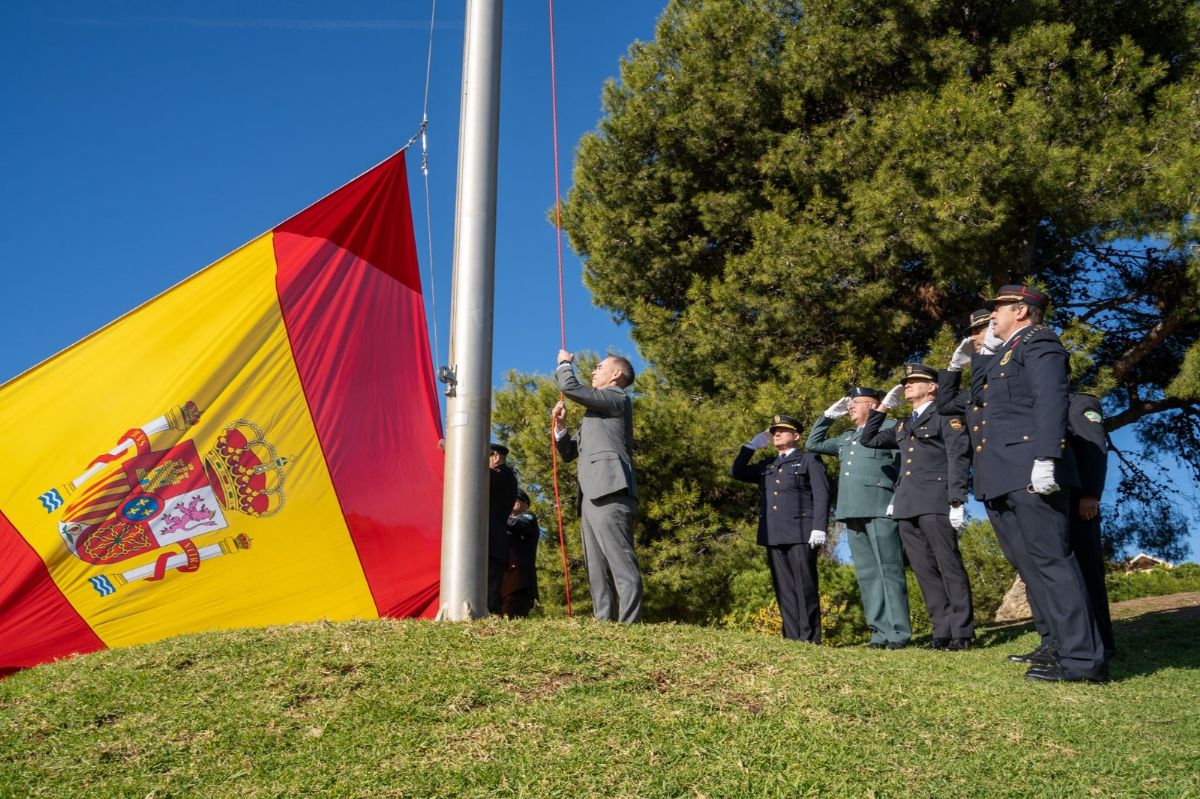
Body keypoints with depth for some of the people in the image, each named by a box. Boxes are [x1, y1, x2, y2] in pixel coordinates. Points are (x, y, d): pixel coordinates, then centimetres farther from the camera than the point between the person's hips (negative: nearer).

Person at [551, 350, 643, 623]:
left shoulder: (618, 398, 4)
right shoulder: (595, 411, 31)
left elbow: (570, 387, -8)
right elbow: (568, 452, 31)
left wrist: (564, 363, 12)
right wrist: (560, 424, 13)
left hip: (610, 492, -10)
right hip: (592, 496, 10)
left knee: (621, 562, -15)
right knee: (597, 569, 3)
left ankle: (629, 624, -20)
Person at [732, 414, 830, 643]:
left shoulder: (809, 460, 8)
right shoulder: (766, 465, 24)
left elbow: (821, 495, -2)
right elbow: (737, 472, 20)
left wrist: (819, 527, -14)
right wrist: (751, 446, 15)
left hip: (801, 534, -5)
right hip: (773, 536, 5)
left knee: (805, 587, -5)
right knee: (784, 590, 4)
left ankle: (810, 639, -3)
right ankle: (792, 638, 6)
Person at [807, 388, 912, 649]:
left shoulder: (890, 427, 8)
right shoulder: (846, 438, 27)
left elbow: (904, 465, -1)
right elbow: (813, 444, 35)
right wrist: (829, 415, 25)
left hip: (879, 509, -7)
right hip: (852, 511, 7)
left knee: (889, 570, -7)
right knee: (866, 573, 3)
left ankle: (898, 633, -6)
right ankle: (880, 632, 4)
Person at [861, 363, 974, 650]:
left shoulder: (945, 417, 4)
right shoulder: (903, 427, 24)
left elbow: (958, 459, -5)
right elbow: (868, 440, 27)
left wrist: (956, 502, -15)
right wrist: (884, 406, 20)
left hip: (935, 503, -7)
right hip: (907, 507, 7)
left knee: (949, 567, -5)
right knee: (925, 571, 4)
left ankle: (962, 633, -1)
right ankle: (943, 632, 8)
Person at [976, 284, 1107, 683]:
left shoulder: (1038, 341, 0)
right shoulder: (1004, 354, 28)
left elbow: (1051, 400, -16)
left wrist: (1045, 459, -23)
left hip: (1028, 474, -10)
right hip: (1003, 481, 10)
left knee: (1051, 562, -11)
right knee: (1036, 566, 6)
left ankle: (1083, 659, -9)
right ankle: (1068, 649, 9)